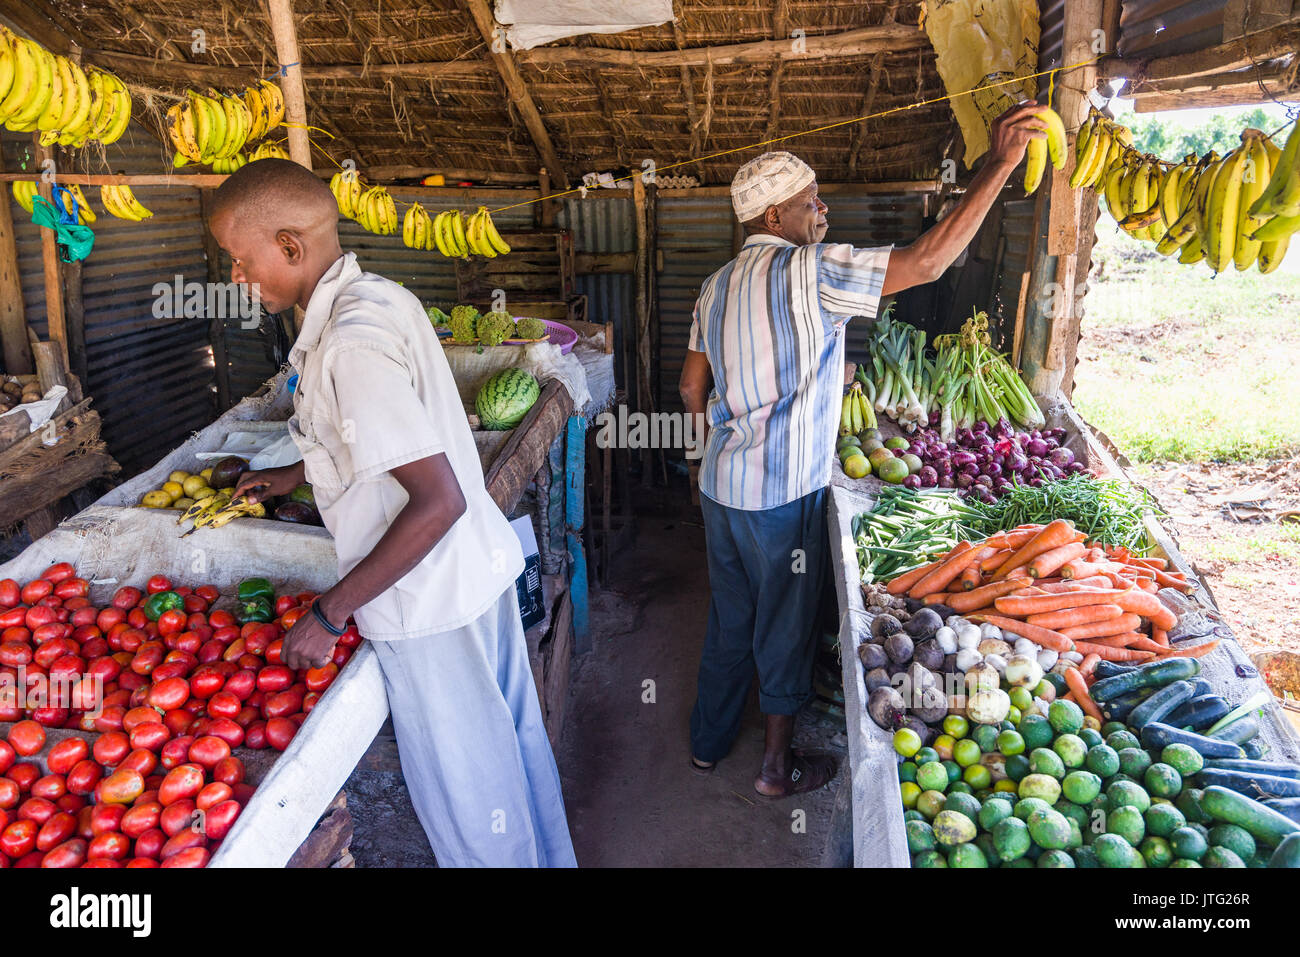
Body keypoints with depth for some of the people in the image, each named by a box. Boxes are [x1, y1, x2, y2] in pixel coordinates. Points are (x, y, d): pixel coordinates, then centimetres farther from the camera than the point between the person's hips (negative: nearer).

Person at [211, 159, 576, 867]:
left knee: (464, 794, 11)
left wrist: (330, 613, -20)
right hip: (479, 565, 10)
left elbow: (439, 501, -29)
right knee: (512, 737, 26)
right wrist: (295, 475, 29)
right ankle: (547, 858, 47)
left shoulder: (352, 343, -25)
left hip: (429, 602, -10)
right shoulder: (381, 296, 5)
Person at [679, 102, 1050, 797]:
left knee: (728, 619, 22)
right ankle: (777, 766, 28)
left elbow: (693, 389, 12)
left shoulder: (718, 285, 8)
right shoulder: (807, 271, -16)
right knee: (784, 629, 10)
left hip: (721, 485, 8)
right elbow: (926, 262, -22)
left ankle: (707, 743, 38)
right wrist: (998, 163, -18)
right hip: (782, 494, -7)